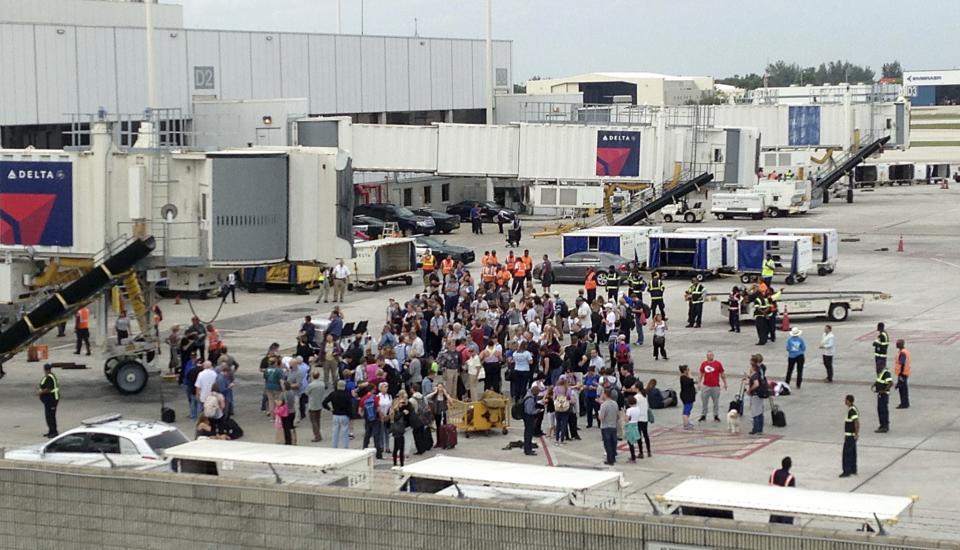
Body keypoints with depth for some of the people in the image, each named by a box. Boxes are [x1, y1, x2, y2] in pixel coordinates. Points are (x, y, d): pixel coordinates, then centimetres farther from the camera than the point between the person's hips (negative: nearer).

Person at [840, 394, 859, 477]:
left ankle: (847, 471, -1)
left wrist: (856, 434, -21)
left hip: (850, 435, -10)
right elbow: (856, 422, 18)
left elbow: (857, 422, -28)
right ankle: (853, 470, 23)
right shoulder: (853, 408, 9)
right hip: (852, 435, 10)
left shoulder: (851, 410, -22)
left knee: (847, 453, -4)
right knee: (852, 453, 16)